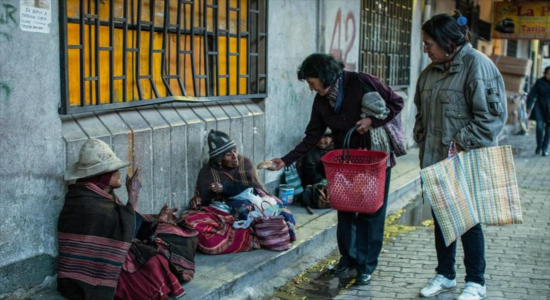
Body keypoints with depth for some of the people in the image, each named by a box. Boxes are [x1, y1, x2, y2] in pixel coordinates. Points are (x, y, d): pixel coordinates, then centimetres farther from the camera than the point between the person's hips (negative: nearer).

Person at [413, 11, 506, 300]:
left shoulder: (477, 65, -14)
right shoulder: (431, 71, 10)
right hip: (435, 160, 7)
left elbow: (492, 115, -18)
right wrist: (422, 139, 12)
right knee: (441, 218, 15)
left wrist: (463, 144, -18)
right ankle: (445, 275, 30)